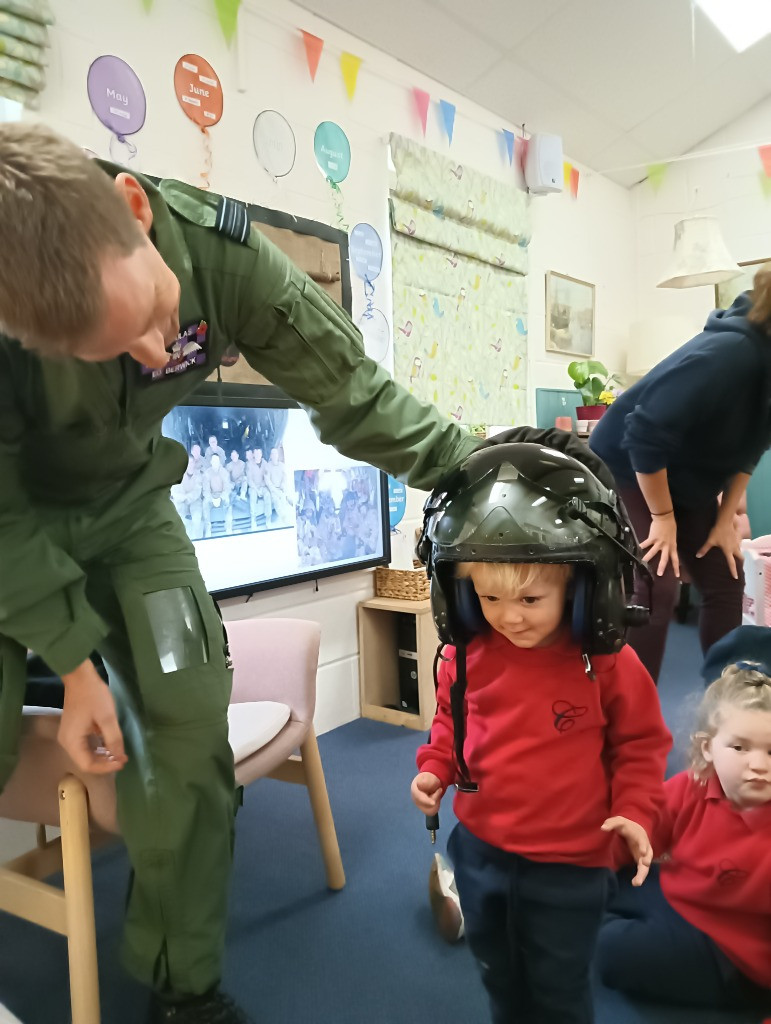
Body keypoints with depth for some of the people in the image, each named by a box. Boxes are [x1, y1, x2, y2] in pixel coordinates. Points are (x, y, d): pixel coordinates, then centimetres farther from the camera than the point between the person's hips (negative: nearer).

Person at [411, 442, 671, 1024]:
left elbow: (640, 744, -5)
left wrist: (635, 810, -17)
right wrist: (435, 767, -7)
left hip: (568, 865, -3)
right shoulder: (466, 655, -10)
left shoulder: (608, 664, -19)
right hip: (478, 849, 4)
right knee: (499, 977, 27)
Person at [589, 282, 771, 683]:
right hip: (625, 471, -8)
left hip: (687, 480, 8)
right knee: (655, 591, -15)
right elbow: (647, 433, -32)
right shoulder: (729, 354, -31)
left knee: (726, 583, 6)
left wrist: (726, 518, -1)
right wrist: (663, 516, -22)